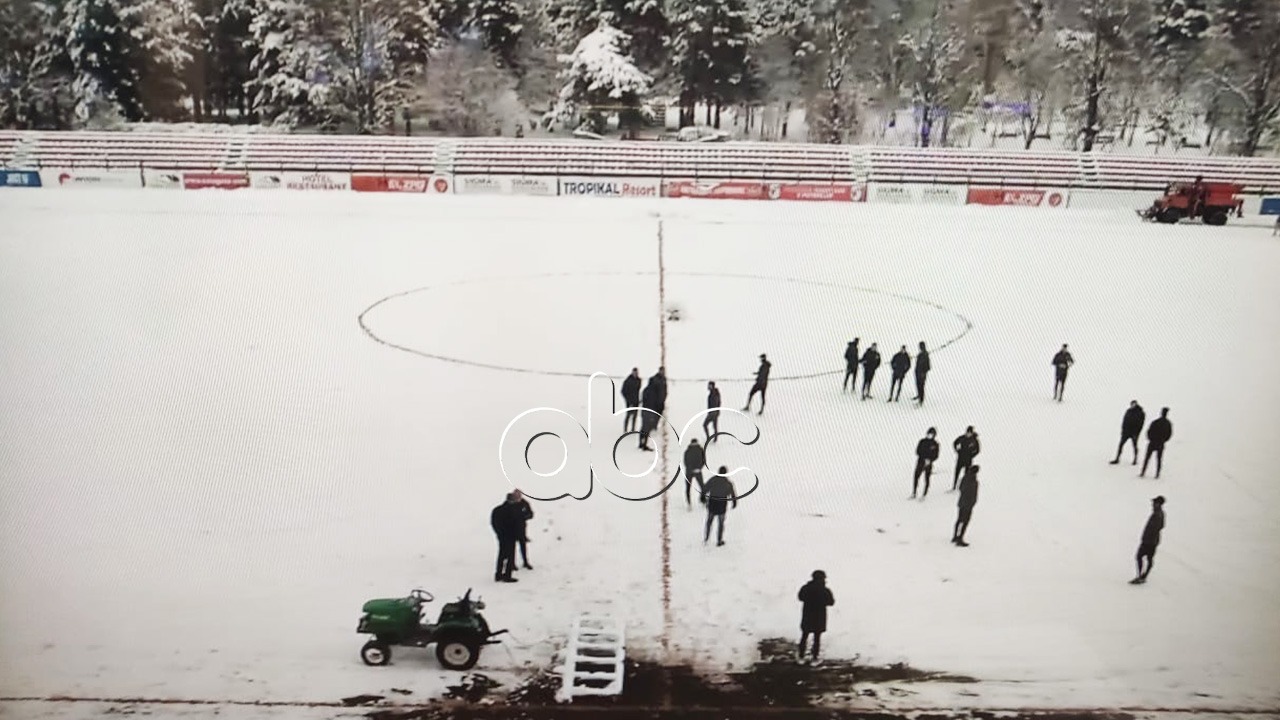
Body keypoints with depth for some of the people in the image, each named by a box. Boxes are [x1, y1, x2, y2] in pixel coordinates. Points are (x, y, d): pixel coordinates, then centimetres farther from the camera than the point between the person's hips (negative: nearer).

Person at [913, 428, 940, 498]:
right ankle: (913, 493, 9)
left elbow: (936, 456, 0)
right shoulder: (922, 441, 5)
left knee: (927, 479, -1)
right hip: (920, 461, 1)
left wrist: (929, 460, -17)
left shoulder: (935, 444, 1)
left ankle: (924, 495, 5)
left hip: (928, 463, -1)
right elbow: (917, 450, 3)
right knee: (916, 476, -3)